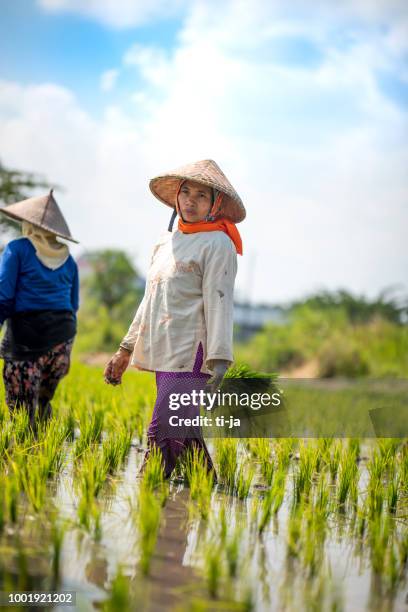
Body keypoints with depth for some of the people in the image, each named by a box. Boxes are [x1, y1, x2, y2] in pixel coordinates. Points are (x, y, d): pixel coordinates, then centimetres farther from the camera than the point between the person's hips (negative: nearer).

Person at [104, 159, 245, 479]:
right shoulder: (167, 240, 19)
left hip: (190, 355, -8)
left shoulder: (218, 245, -5)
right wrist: (126, 350, 25)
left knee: (164, 432, -17)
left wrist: (220, 360, -22)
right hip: (164, 355, 8)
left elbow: (218, 304, -13)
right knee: (183, 433, 11)